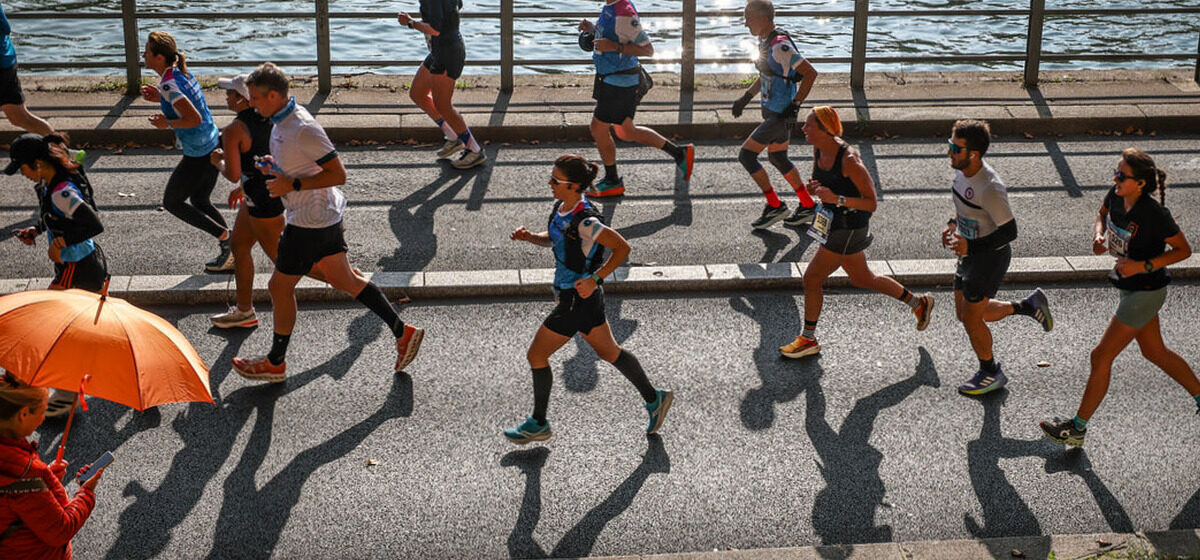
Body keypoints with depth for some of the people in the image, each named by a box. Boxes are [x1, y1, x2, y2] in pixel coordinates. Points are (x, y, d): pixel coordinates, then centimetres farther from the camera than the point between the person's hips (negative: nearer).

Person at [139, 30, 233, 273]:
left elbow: (194, 119, -29)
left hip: (197, 156, -9)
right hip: (213, 148, 9)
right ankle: (231, 254, 22)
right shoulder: (181, 72, 5)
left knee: (172, 202, 11)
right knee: (200, 201, 23)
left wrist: (167, 123, -15)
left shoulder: (168, 84, -22)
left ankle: (225, 237, 6)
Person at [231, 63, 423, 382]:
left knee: (280, 288, 5)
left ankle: (275, 364, 21)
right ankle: (402, 333, 20)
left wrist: (292, 184, -25)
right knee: (344, 280, 16)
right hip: (324, 216, 10)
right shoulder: (282, 120, 6)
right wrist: (275, 167, 4)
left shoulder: (303, 129, -25)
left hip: (310, 221, -10)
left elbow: (338, 174, -24)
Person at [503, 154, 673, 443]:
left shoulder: (585, 221, -27)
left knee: (536, 355, 4)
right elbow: (551, 239, 16)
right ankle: (654, 399, 33)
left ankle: (538, 424, 20)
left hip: (578, 298, -9)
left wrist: (594, 279, -23)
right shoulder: (562, 207, 0)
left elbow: (622, 247, -22)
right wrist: (529, 236, -3)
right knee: (608, 351, 21)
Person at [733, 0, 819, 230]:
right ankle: (808, 206, 29)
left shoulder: (779, 46, -24)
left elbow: (810, 73, -24)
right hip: (772, 111, 10)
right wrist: (746, 97, 17)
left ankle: (775, 206, 4)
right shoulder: (764, 40, 6)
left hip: (780, 114, -10)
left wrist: (795, 106, -22)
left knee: (746, 155, -6)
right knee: (778, 159, 19)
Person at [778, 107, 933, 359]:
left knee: (812, 279, 2)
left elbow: (871, 203, -21)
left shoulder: (849, 160, -26)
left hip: (848, 229, -9)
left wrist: (836, 199, -34)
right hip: (834, 223, 9)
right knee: (862, 279, 22)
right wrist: (812, 188, -9)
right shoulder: (818, 151, -2)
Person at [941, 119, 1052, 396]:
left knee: (971, 320, 3)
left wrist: (970, 246, -31)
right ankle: (1028, 305, 31)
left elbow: (1009, 231, -25)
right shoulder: (963, 171, -4)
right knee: (963, 314, 18)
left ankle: (991, 374, 27)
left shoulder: (990, 188, -31)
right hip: (970, 252, 9)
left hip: (990, 256, -9)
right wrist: (953, 224, 0)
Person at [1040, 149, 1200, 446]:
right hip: (1131, 287, 8)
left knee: (1101, 356, -4)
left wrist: (1144, 266, -24)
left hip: (1146, 292, -8)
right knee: (1155, 353, 22)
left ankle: (1077, 429, 8)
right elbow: (1102, 214, 17)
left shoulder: (1154, 213, -26)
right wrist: (1098, 236, -4)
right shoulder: (1116, 196, -7)